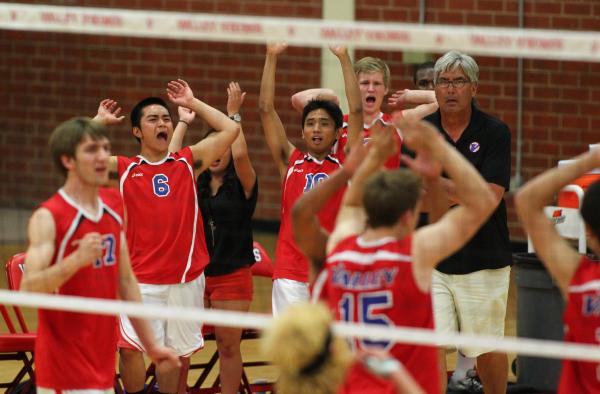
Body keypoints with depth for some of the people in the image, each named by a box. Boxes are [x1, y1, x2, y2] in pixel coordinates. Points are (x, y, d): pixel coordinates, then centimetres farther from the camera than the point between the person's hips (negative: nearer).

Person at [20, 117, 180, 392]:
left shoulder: (114, 208, 9)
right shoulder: (48, 218, -13)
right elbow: (27, 290, -23)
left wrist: (150, 344, 18)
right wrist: (77, 259, -36)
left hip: (103, 358, 7)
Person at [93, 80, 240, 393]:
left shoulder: (188, 162, 8)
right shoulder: (124, 169, 4)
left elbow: (230, 129, 5)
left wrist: (192, 104, 10)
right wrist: (100, 121, 4)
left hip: (186, 278, 2)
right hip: (141, 279, -2)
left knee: (177, 353, 10)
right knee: (130, 347, -17)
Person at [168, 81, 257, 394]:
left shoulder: (241, 186, -2)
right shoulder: (193, 184, 7)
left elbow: (240, 154, -21)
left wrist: (233, 115, -16)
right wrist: (183, 122, -2)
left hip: (231, 275, -3)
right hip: (194, 272, 3)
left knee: (228, 345, 3)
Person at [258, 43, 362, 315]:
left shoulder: (345, 165, 6)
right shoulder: (290, 162, 9)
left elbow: (356, 110, 0)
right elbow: (266, 109, 6)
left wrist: (344, 57, -3)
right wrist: (271, 57, 2)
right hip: (290, 274, 0)